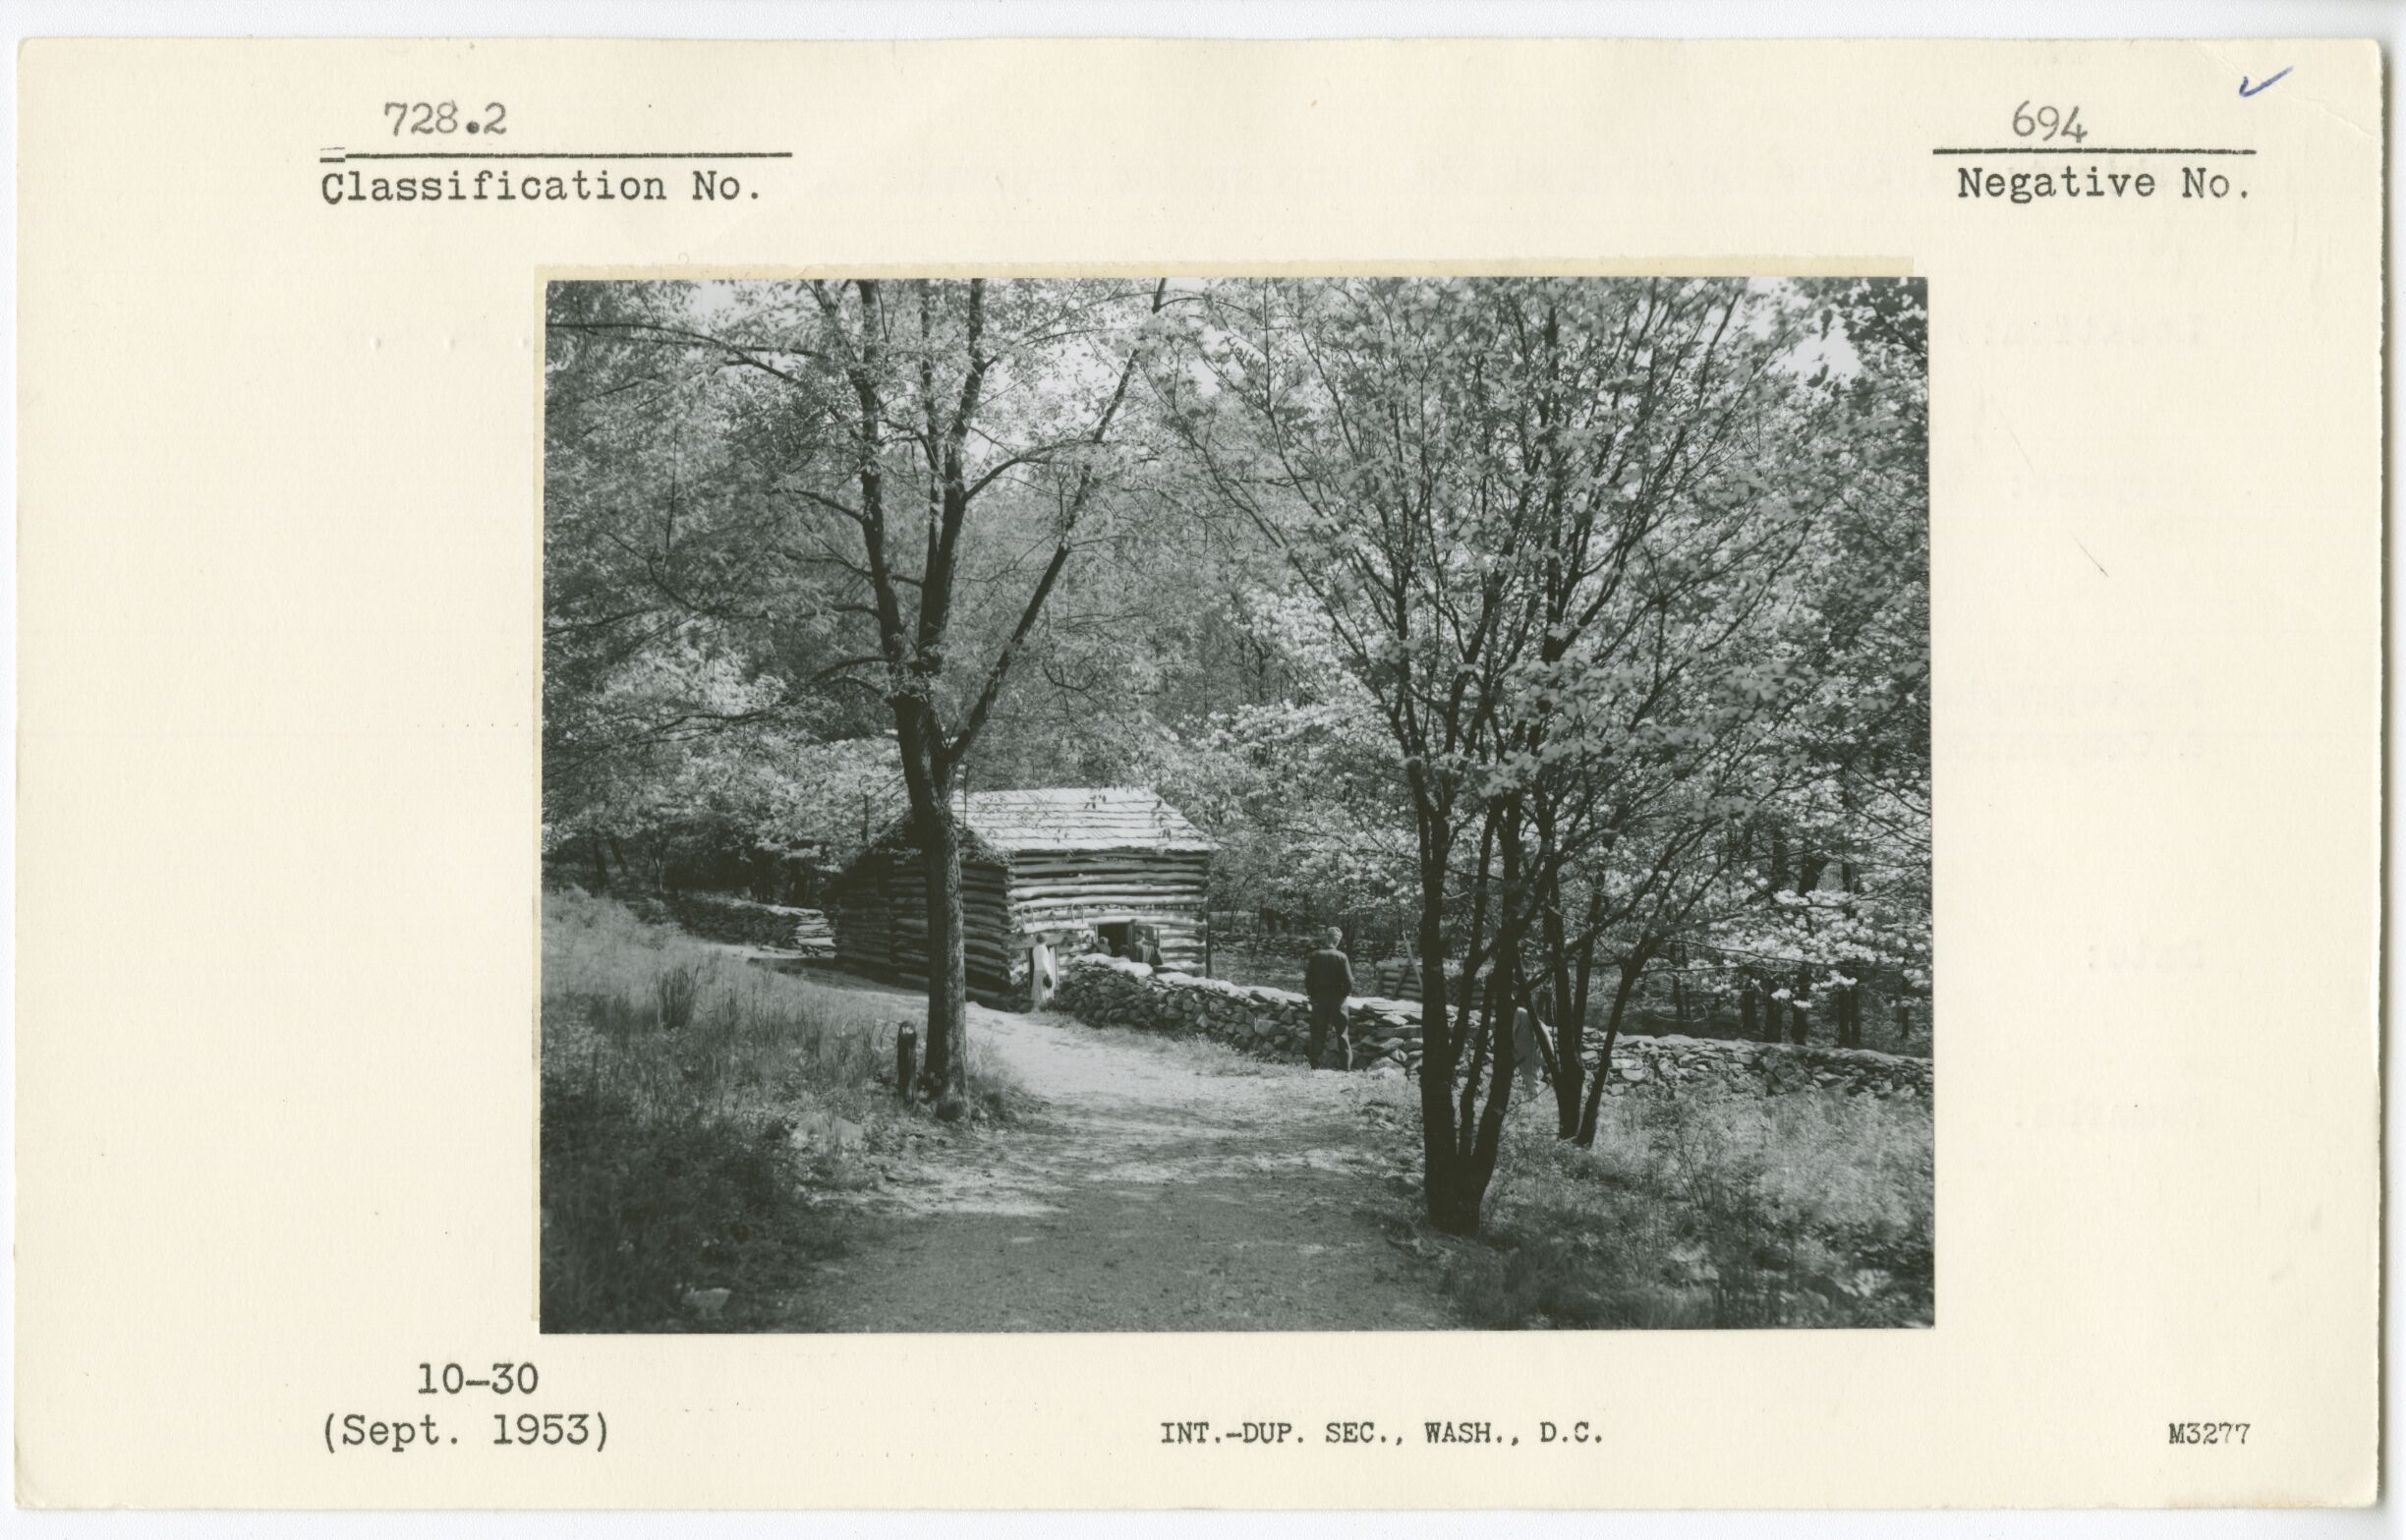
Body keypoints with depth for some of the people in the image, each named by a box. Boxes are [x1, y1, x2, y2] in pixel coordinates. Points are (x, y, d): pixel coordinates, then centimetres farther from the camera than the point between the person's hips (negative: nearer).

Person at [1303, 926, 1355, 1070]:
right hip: (1337, 999, -1)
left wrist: (1312, 995, 10)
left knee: (1318, 1033, 8)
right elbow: (1349, 981, -12)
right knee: (1342, 1032, 8)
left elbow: (1308, 979, -2)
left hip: (1319, 999, 1)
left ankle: (1316, 1064, 6)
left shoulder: (1315, 956, -5)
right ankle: (1346, 1064, 6)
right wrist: (1345, 993, 6)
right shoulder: (1341, 957, -11)